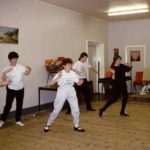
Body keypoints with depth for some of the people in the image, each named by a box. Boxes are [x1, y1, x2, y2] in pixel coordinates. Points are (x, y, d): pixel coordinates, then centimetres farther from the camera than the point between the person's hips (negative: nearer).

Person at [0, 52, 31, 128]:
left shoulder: (20, 67, -2)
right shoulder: (7, 69, -10)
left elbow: (26, 73, 10)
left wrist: (29, 69, -11)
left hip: (20, 89, 3)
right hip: (11, 90, -3)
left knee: (19, 105, 10)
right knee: (8, 105, 0)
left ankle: (18, 120, 24)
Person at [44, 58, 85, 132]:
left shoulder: (73, 73, -2)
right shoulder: (60, 73, -14)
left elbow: (78, 83, 4)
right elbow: (51, 83, -21)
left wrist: (81, 82, -20)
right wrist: (58, 77, -36)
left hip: (71, 92, 4)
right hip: (62, 92, -4)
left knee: (76, 109, 5)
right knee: (56, 110, 2)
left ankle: (76, 126, 22)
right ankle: (48, 125, 19)